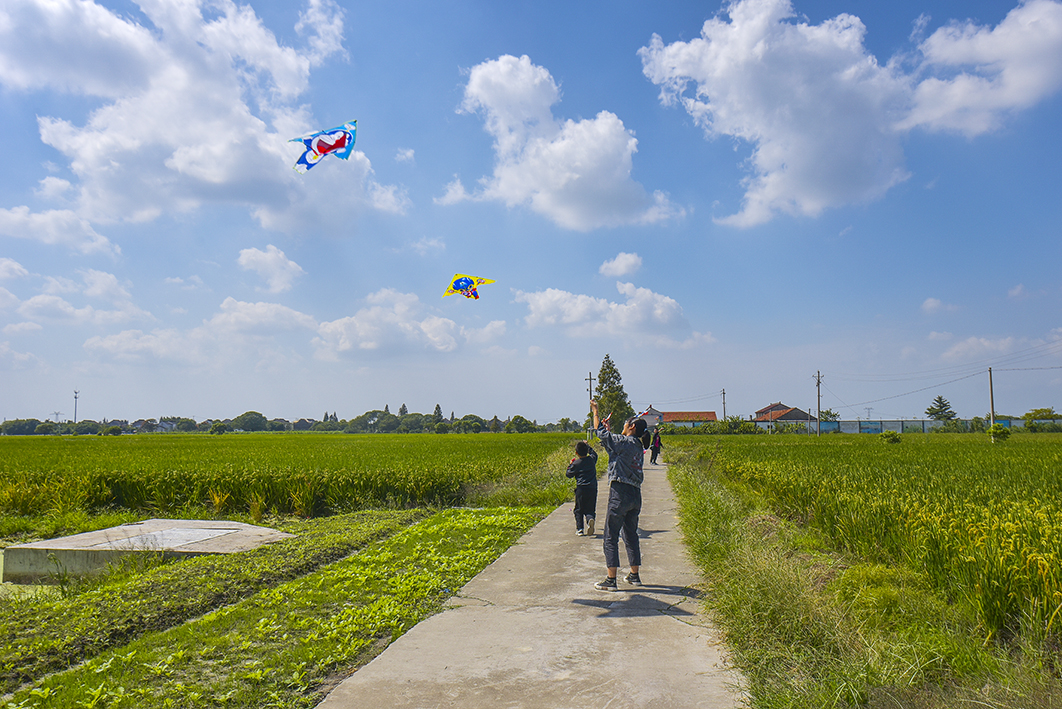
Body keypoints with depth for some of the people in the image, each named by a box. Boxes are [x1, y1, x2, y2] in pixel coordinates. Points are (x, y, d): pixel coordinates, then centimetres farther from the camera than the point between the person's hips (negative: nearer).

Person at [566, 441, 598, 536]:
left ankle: (580, 529, 7)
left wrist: (570, 465, 20)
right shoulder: (592, 459, 4)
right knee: (590, 509, 6)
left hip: (581, 489, -3)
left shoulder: (576, 463, -6)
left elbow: (569, 474, 6)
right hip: (592, 488, 3)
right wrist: (587, 446, 36)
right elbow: (594, 453, 29)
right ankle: (590, 519, -26)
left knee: (579, 510, 10)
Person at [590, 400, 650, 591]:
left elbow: (601, 432, -3)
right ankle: (635, 576, 25)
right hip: (635, 495, 8)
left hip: (620, 494, -8)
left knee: (611, 537, -3)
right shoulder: (638, 446, 12)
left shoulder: (624, 442, -11)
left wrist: (595, 411, 9)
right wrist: (610, 431, 33)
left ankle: (611, 580, -4)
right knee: (631, 535, 18)